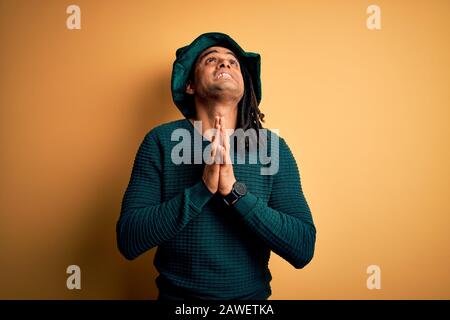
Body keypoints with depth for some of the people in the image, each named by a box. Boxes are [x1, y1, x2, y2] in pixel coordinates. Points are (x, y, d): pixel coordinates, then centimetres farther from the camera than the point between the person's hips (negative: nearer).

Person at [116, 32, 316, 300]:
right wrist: (203, 188, -28)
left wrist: (235, 190, -28)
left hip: (252, 295, 2)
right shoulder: (161, 140, -12)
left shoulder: (273, 147, -10)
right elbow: (128, 241, -16)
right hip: (177, 294, -1)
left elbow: (303, 249, -16)